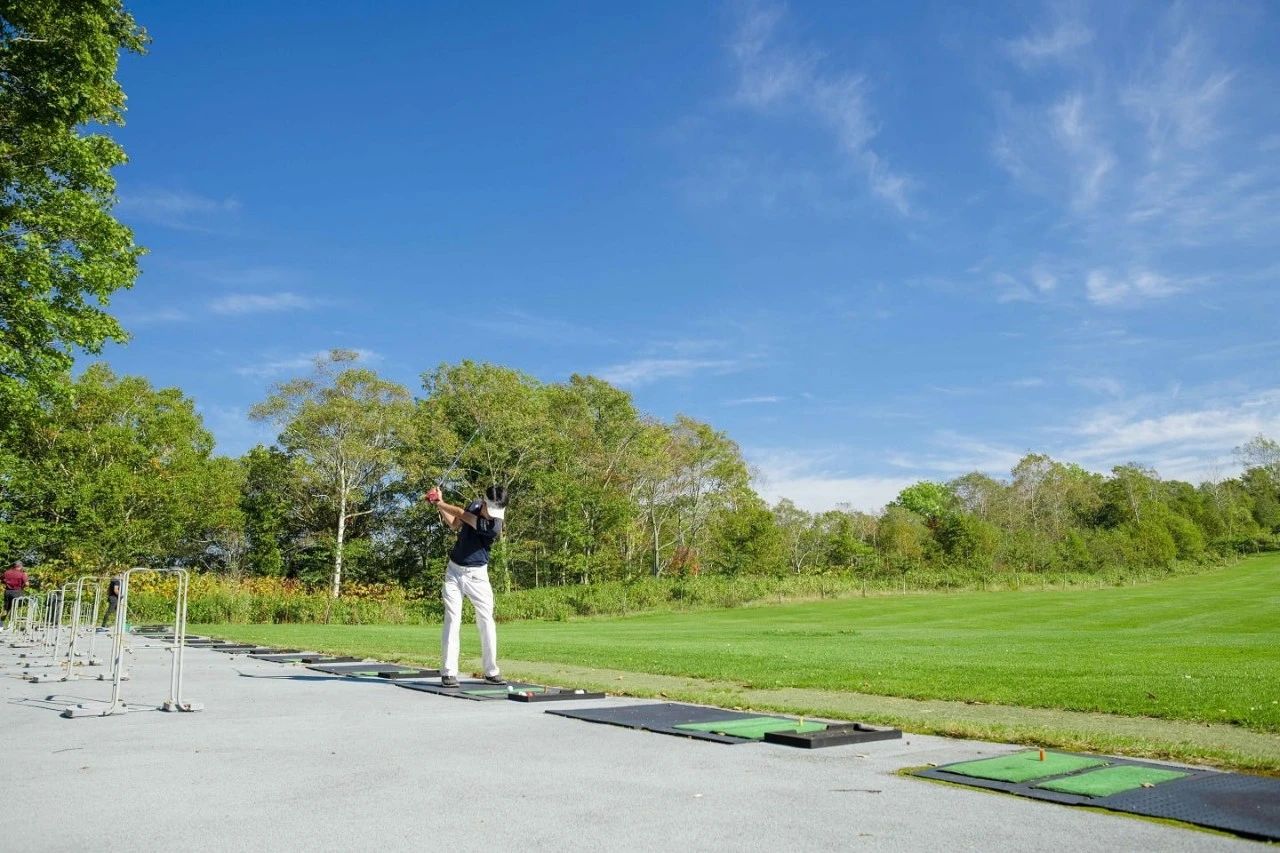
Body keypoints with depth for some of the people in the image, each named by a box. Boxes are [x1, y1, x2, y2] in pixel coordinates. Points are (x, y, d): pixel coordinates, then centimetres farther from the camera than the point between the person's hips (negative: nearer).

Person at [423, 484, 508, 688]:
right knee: (452, 620, -5)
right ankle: (449, 673, -6)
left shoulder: (494, 526, -22)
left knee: (486, 621, -1)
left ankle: (491, 671, 10)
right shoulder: (474, 506, -4)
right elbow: (455, 525, 14)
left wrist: (439, 503, -9)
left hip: (476, 575, -3)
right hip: (454, 571, 3)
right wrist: (440, 504, 3)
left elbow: (462, 515, -20)